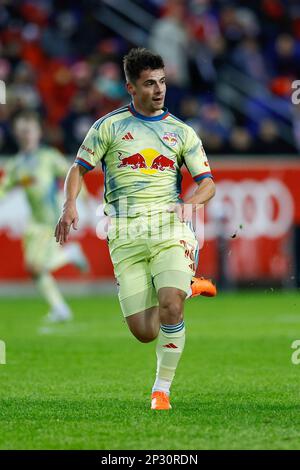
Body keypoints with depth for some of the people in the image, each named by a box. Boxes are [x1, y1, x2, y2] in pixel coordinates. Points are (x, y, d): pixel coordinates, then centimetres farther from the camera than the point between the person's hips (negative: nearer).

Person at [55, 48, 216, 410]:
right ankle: (187, 288, 30)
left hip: (168, 227, 0)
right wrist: (70, 204, -8)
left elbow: (208, 183, 11)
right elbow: (79, 168, 11)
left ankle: (162, 388, -6)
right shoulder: (110, 126, 8)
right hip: (125, 235, 0)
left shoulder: (182, 132, 11)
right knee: (144, 333, -4)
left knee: (170, 306, -24)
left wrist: (190, 202, -11)